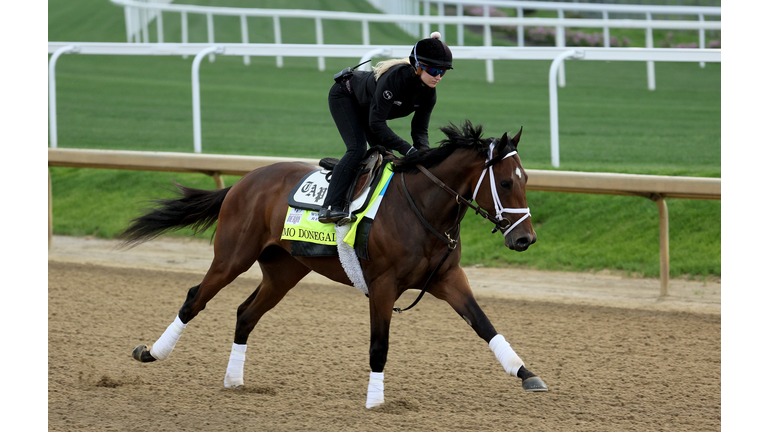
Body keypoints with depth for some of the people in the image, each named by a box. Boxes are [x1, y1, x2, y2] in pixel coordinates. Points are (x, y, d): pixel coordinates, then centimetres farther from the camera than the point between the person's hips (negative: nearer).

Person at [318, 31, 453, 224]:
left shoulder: (428, 94, -19)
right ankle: (330, 207, -31)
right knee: (357, 148, -24)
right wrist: (408, 150, -44)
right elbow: (376, 124, -41)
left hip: (366, 109, 8)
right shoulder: (396, 77, -42)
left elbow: (420, 130, -13)